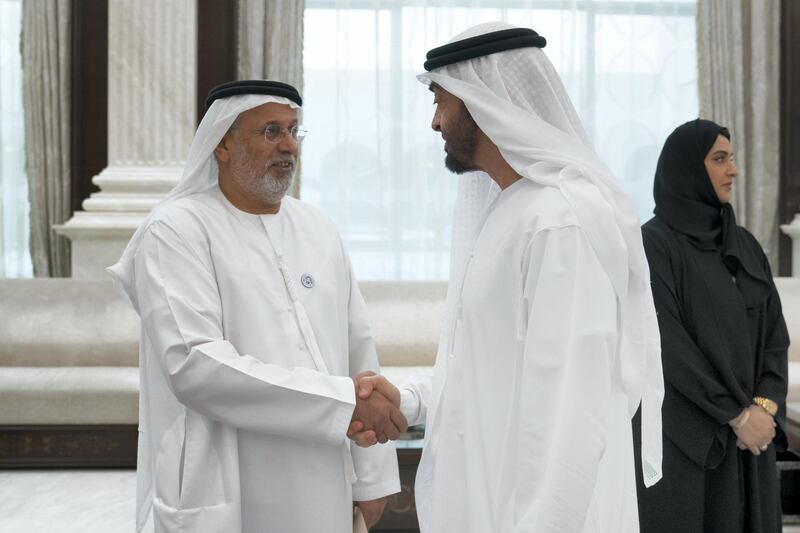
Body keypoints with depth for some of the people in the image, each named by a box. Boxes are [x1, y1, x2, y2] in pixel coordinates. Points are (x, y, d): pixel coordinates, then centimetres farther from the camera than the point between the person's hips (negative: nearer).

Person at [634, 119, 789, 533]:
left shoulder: (745, 245, 11)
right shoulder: (651, 244, -9)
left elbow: (774, 332, 5)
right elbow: (666, 343, -17)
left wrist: (764, 407, -12)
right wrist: (737, 414, -17)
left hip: (748, 433, 6)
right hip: (682, 431, -6)